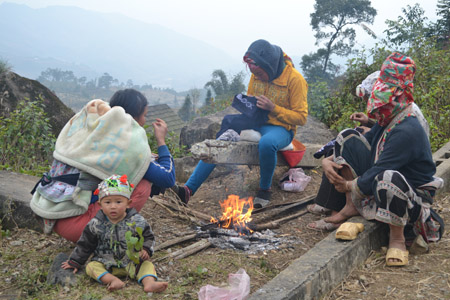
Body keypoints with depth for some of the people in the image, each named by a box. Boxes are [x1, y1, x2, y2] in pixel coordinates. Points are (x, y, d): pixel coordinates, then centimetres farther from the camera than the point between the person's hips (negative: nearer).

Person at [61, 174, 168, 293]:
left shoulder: (136, 221, -8)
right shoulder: (96, 224, -5)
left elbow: (148, 237, 3)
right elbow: (85, 245, 7)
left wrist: (145, 250, -15)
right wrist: (74, 262, 12)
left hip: (132, 262, 0)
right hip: (106, 264, 0)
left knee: (147, 264, -19)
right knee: (91, 267, -23)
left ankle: (149, 283, -40)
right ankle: (114, 280, -40)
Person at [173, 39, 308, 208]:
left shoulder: (294, 78, -14)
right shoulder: (257, 75, 4)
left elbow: (301, 117, -12)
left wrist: (273, 108, -23)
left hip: (281, 128, -5)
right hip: (256, 124, 6)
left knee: (266, 143, -41)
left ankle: (265, 189, -15)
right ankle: (188, 190, -19)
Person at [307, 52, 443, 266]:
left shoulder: (407, 131, -26)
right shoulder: (386, 123, 3)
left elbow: (374, 177, -28)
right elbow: (351, 148, 13)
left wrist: (348, 186, -10)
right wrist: (328, 160, -5)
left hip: (412, 199, -9)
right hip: (378, 190, 9)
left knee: (388, 177, -46)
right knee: (347, 137, 0)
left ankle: (397, 238, -18)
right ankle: (351, 206, 2)